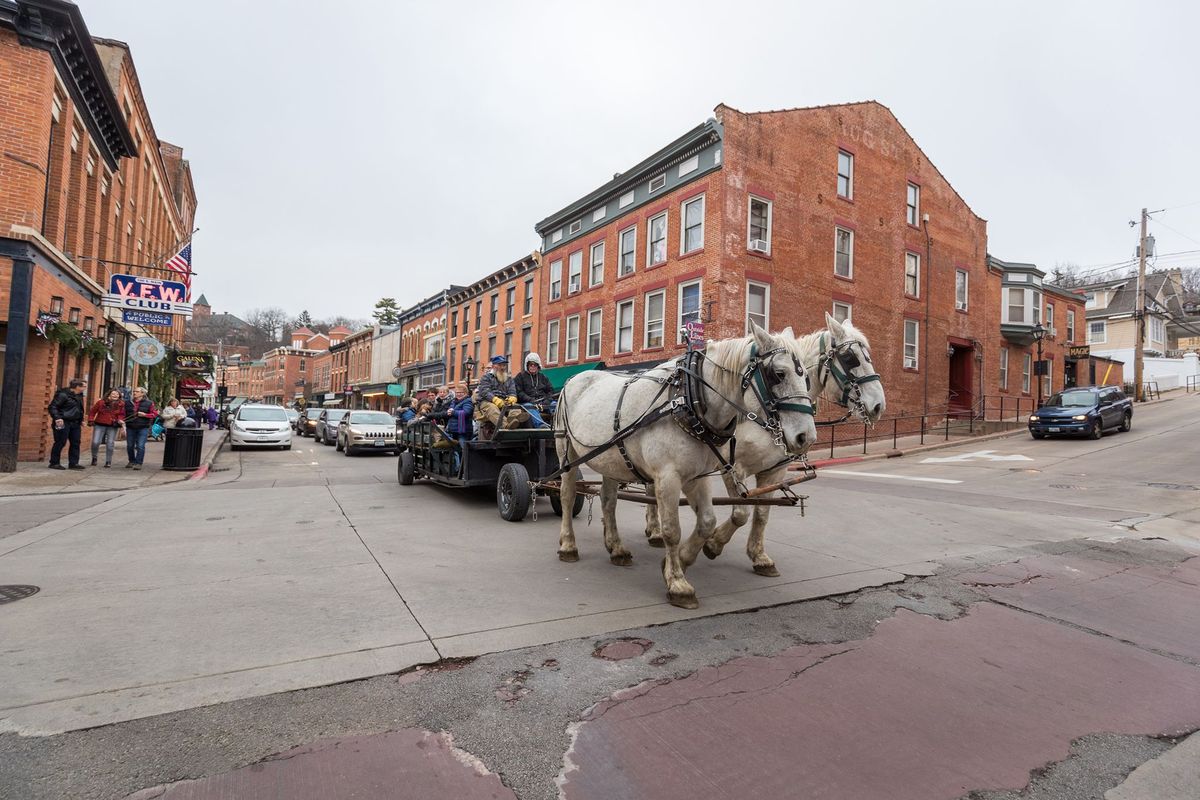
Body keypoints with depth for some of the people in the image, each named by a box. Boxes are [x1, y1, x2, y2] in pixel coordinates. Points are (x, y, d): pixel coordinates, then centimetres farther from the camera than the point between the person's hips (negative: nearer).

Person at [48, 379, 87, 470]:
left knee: (75, 443, 6)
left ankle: (73, 463, 11)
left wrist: (81, 420, 18)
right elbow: (52, 407, -14)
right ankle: (54, 463, 9)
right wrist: (57, 418, -24)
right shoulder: (63, 395, -12)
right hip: (63, 423, -8)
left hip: (75, 423, 8)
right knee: (60, 443, -2)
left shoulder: (79, 396, 13)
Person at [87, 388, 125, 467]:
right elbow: (92, 411, 8)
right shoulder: (101, 402, 2)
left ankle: (108, 462, 12)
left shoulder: (121, 404, 2)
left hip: (113, 427, 0)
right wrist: (91, 420, -1)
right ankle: (94, 458, 18)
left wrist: (120, 420, -15)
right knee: (95, 442, -7)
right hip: (100, 425, 0)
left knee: (110, 444, 2)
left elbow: (121, 414, 3)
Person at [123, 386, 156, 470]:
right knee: (130, 446, 11)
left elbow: (155, 414, 1)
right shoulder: (127, 402, 9)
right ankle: (132, 461, 28)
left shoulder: (149, 403, 0)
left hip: (143, 428, -4)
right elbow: (123, 413, 11)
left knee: (140, 446, -9)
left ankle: (138, 463, -3)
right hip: (130, 428, 4)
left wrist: (145, 415, -13)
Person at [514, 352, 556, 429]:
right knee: (530, 407, -39)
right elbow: (518, 392, 3)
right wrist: (530, 400, -13)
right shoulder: (520, 376, 16)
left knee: (555, 404, -27)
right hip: (527, 402, -4)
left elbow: (551, 391, 21)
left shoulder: (543, 377, 28)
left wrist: (547, 400, -2)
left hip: (543, 402, 4)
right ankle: (541, 425, -64)